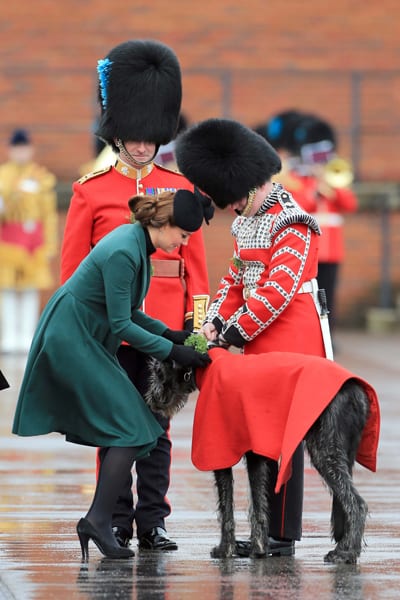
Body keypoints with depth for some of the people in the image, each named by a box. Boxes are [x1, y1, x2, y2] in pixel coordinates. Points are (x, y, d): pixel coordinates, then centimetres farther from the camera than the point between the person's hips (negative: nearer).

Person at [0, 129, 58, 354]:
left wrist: (50, 246, -1)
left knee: (31, 289, 1)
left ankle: (27, 336, 4)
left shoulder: (43, 177, 4)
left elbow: (50, 213, 3)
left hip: (34, 236, 0)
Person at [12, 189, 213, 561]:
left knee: (119, 430, 6)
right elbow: (121, 324, -21)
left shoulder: (137, 242, 7)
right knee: (131, 430, -11)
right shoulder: (123, 252, -23)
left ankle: (97, 521, 6)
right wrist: (172, 352, -17)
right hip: (72, 341, -10)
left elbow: (126, 311, 16)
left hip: (86, 341, 10)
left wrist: (168, 333, 6)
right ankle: (99, 519, -11)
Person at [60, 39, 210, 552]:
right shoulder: (91, 191, 1)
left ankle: (152, 522, 10)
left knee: (157, 425, 5)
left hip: (163, 326, 2)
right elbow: (73, 264, 2)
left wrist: (196, 318, 1)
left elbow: (194, 259, 8)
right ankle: (116, 522, 9)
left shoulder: (180, 189, 7)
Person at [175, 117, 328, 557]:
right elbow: (236, 278, 17)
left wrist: (233, 335, -18)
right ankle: (267, 532, 15)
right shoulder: (248, 223, 14)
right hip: (259, 345, 9)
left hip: (289, 344, -9)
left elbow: (278, 291, -20)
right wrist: (216, 320, 1)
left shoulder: (293, 225, -15)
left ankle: (282, 536, -1)